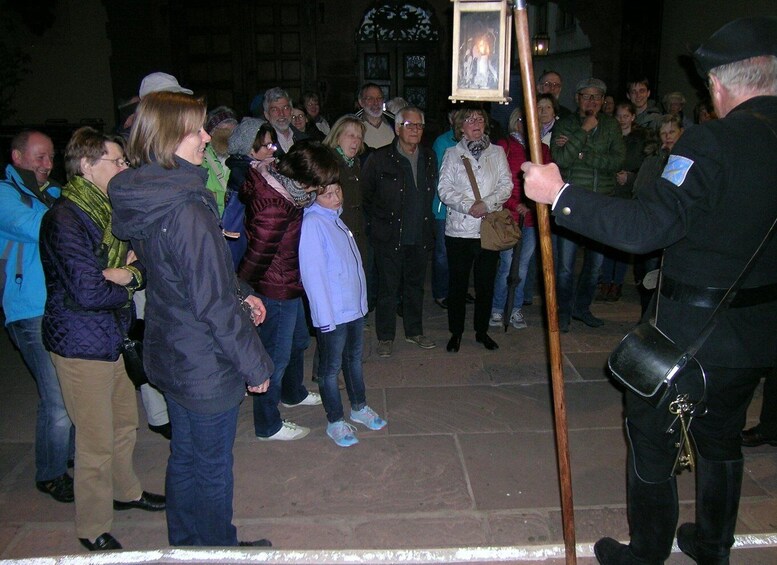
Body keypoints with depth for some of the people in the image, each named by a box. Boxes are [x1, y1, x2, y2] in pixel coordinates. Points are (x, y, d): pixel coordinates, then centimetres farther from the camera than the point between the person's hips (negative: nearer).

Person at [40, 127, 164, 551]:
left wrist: (129, 273, -12)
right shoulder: (65, 219, -19)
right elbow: (88, 292, -26)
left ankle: (125, 490, 43)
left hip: (110, 338, 9)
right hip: (81, 344, -9)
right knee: (97, 440, 2)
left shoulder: (103, 210, 11)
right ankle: (93, 530, 20)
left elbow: (139, 263, 10)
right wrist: (127, 284, -7)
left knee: (125, 421, 21)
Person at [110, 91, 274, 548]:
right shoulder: (186, 210, -28)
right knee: (212, 468, 12)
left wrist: (241, 294, 14)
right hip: (206, 366, -9)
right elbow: (212, 304, -25)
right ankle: (218, 548, 33)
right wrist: (255, 364, -15)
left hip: (171, 356, 9)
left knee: (185, 457, 25)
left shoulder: (146, 198, 2)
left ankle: (186, 544, 44)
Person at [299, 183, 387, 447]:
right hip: (332, 313, -8)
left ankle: (359, 407, 40)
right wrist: (325, 315, -20)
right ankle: (335, 422, 22)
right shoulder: (313, 223, -17)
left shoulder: (335, 218, 8)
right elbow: (312, 273, -20)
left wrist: (362, 299, 13)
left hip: (354, 306, 8)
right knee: (331, 367, 7)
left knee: (354, 358, 22)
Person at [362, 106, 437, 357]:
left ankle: (414, 330, 30)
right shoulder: (380, 159, -8)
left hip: (420, 236, 4)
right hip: (390, 236, -4)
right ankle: (385, 336, 17)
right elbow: (365, 195, -1)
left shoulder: (429, 158, 7)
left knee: (415, 285, 15)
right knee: (388, 287, 3)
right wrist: (380, 221, 1)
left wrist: (426, 221, 13)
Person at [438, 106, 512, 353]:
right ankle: (456, 332, 18)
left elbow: (506, 185, 2)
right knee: (458, 283, 5)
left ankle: (482, 331, 24)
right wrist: (467, 206, -16)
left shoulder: (497, 152, 10)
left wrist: (486, 204, -14)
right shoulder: (452, 154, 6)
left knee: (486, 283, 9)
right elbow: (444, 189, -3)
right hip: (459, 228, -1)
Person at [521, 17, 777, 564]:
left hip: (694, 334, -7)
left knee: (651, 436, 12)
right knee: (722, 437, 24)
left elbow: (650, 225, -30)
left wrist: (560, 194, -25)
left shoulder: (712, 141, -22)